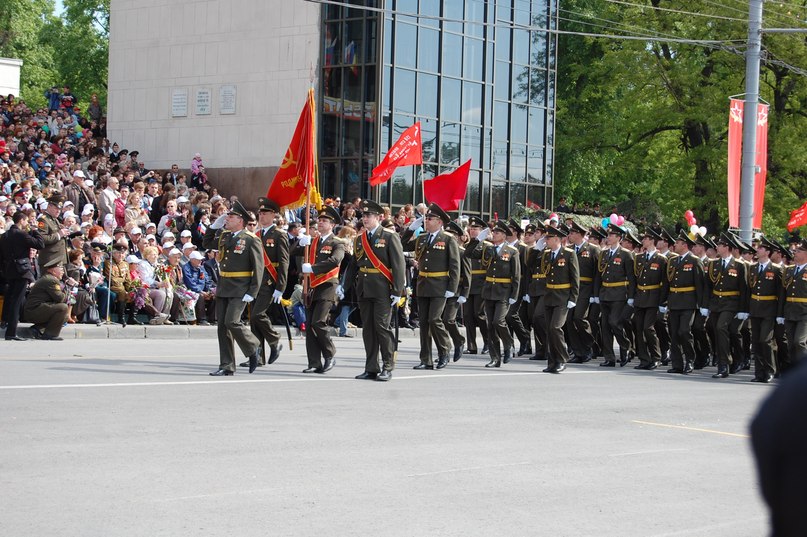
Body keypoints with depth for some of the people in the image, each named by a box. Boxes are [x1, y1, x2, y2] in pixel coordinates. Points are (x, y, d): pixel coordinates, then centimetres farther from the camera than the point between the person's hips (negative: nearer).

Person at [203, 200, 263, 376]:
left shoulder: (251, 240, -8)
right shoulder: (224, 236, 11)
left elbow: (258, 268, -10)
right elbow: (207, 243, 28)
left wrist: (252, 293, -15)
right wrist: (215, 225, 13)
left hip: (240, 290, -7)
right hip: (223, 288, 7)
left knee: (232, 322, -17)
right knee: (222, 325, 4)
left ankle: (253, 348, 9)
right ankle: (226, 367, 10)